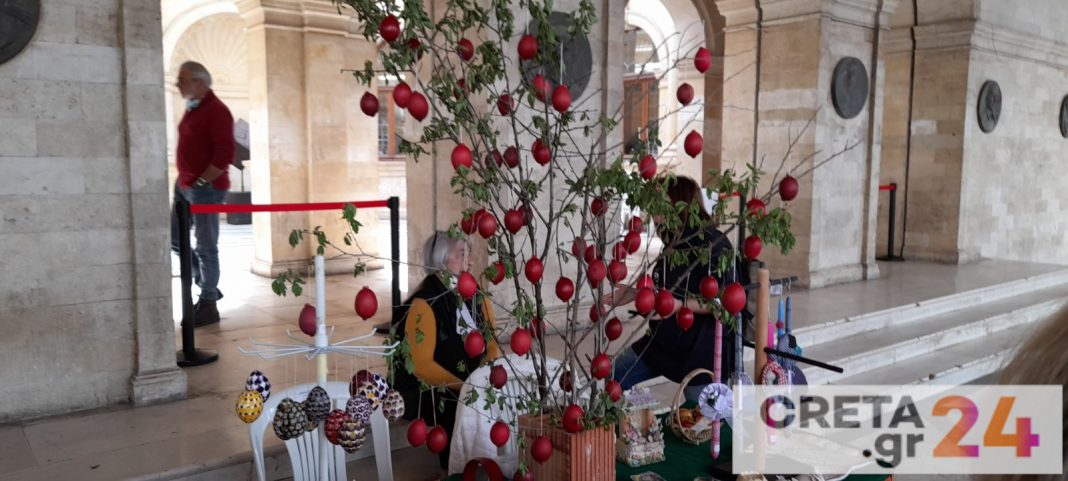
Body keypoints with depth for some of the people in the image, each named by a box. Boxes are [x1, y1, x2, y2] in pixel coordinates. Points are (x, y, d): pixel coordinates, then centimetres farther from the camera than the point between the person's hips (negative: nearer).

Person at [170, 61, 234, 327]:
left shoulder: (216, 111, -13)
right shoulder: (192, 108, 14)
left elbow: (225, 155, -20)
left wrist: (202, 181, -17)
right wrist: (184, 179, 14)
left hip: (206, 188, -9)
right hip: (185, 186, 10)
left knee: (206, 247, -3)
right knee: (174, 238, 14)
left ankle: (208, 305, 8)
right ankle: (208, 286, 26)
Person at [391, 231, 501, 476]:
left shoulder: (477, 297, 5)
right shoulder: (424, 303, -15)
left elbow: (491, 344, 9)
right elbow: (422, 365, -18)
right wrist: (465, 388, -22)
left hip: (477, 384, 6)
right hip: (432, 389, -5)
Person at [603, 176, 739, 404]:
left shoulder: (713, 244, -19)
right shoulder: (674, 243, 8)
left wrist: (681, 305, -32)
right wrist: (634, 293, 11)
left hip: (702, 353, -9)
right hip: (662, 343, 9)